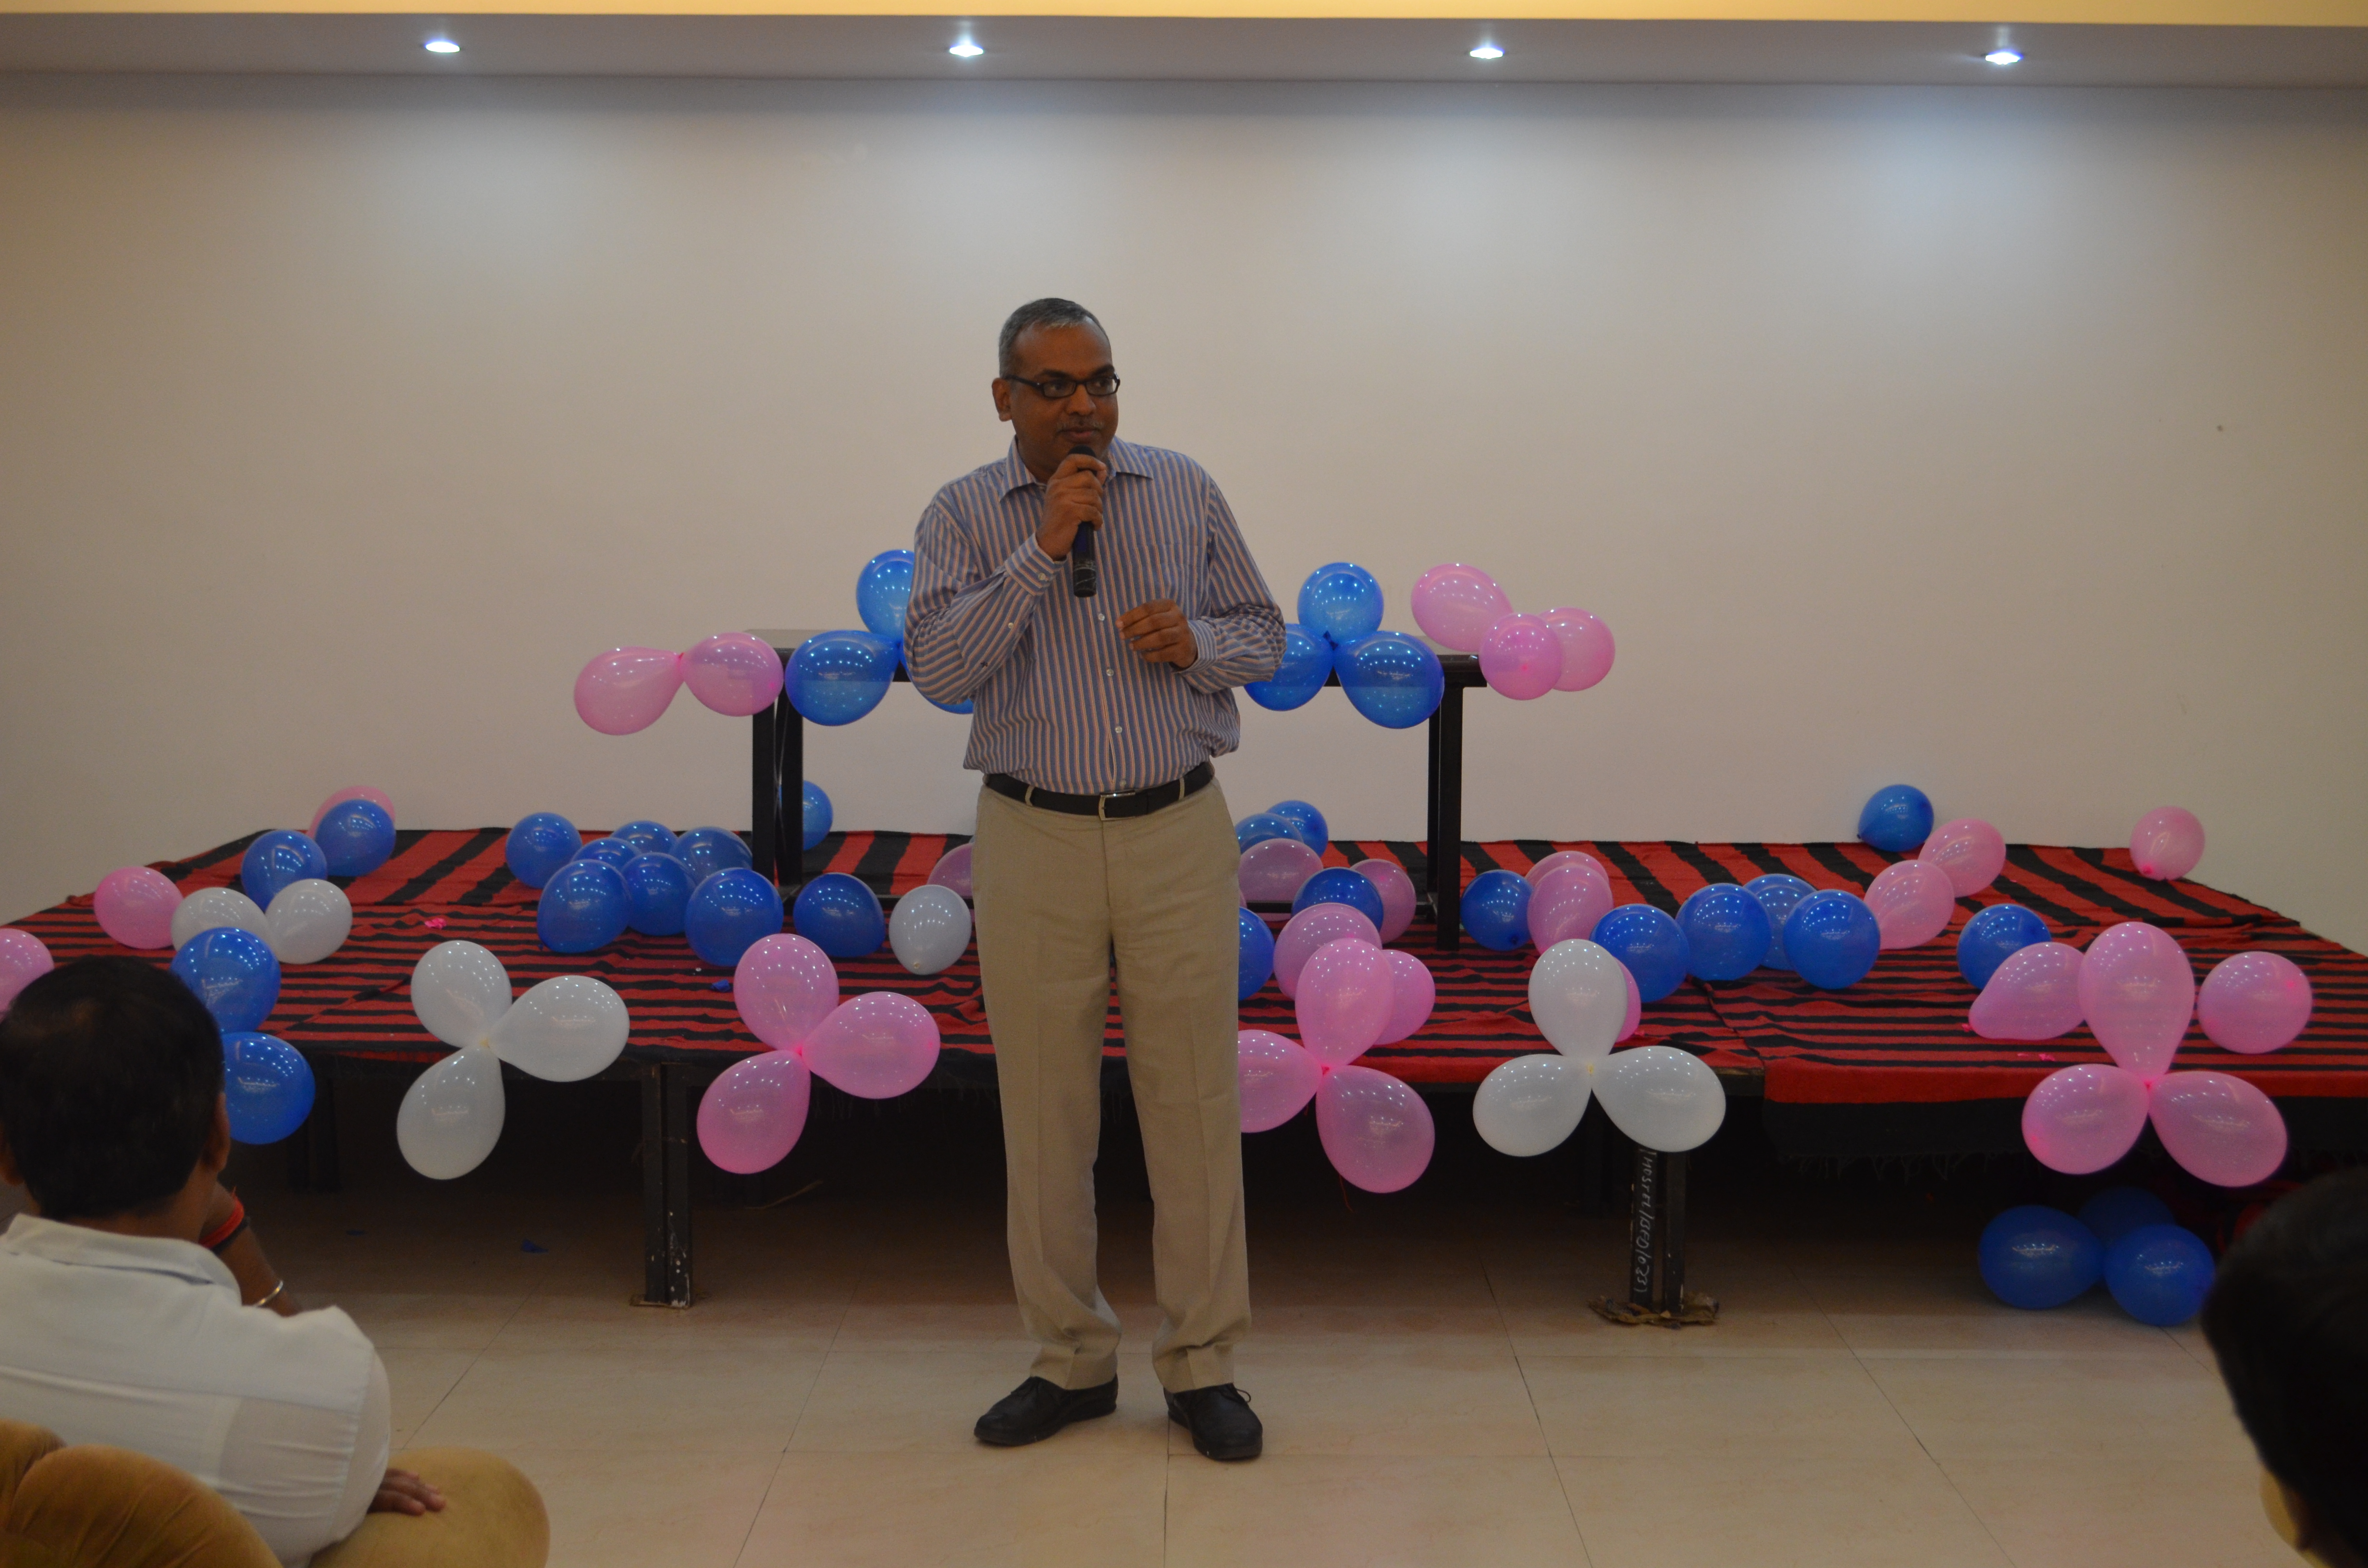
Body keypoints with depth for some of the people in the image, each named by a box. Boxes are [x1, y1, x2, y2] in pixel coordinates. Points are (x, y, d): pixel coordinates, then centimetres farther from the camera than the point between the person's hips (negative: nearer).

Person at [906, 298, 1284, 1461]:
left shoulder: (1185, 491, 5)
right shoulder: (965, 516, 1)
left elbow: (1264, 631, 11)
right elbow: (938, 669, -12)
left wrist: (1198, 643, -11)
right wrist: (1044, 549, -18)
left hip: (1179, 833, 1)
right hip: (1034, 841, 0)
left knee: (1193, 1103, 4)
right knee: (1045, 1112, 7)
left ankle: (1202, 1365, 16)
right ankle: (1070, 1362, 22)